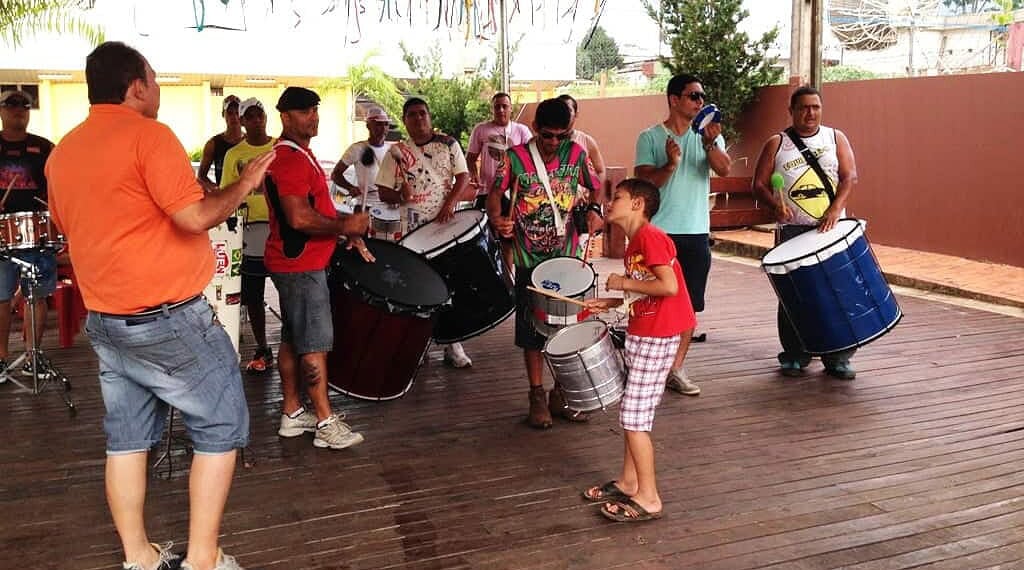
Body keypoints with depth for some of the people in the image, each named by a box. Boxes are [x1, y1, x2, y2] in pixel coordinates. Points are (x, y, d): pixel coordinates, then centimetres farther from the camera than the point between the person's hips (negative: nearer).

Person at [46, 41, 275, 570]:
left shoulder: (62, 152, 10)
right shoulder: (148, 134, -14)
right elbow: (193, 216, -21)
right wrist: (242, 185, -7)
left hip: (104, 319, 8)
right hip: (167, 317, -8)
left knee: (127, 437, 13)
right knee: (221, 428, 3)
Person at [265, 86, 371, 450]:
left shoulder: (300, 154, 17)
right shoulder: (289, 158, -17)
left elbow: (317, 206, 23)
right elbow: (300, 218, -26)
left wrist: (347, 233, 12)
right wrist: (345, 226, -15)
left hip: (296, 263, 11)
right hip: (301, 265, -11)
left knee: (293, 339, 14)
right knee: (316, 343, -6)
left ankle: (292, 414, 23)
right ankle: (326, 424, 0)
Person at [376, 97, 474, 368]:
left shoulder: (448, 144, 5)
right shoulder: (397, 152, 5)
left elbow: (463, 176, 1)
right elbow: (383, 191, 5)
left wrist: (449, 204, -14)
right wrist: (400, 196, -17)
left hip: (447, 222, 0)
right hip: (414, 228, 0)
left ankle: (452, 344, 11)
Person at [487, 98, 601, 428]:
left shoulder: (576, 153, 1)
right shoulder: (516, 157, -6)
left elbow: (596, 189, 9)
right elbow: (495, 193, -4)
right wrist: (496, 218, -25)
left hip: (568, 257, 2)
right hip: (530, 260, -2)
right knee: (532, 329, 5)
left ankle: (562, 395, 23)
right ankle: (537, 398, 19)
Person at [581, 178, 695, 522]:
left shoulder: (650, 237, -16)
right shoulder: (634, 243, 14)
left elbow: (669, 286, -25)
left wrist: (624, 283, -15)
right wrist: (612, 302, 9)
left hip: (656, 338, -10)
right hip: (640, 335, 10)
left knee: (634, 418, -4)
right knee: (631, 413, 16)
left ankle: (649, 499, 5)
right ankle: (628, 483, 29)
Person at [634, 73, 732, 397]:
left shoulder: (709, 135, 8)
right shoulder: (650, 138, -1)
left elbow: (724, 169, -9)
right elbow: (643, 183, -9)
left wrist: (710, 142, -26)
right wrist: (670, 165, -25)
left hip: (696, 233, 4)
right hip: (659, 233, -3)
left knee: (689, 305, 6)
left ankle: (675, 369, 16)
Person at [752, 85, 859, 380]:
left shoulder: (835, 138, 10)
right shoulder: (776, 144, 7)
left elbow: (849, 177, 0)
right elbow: (759, 183, 5)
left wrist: (835, 210, -15)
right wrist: (775, 204, -15)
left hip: (831, 227, 1)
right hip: (792, 230, -1)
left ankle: (838, 358, 9)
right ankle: (794, 357, 12)